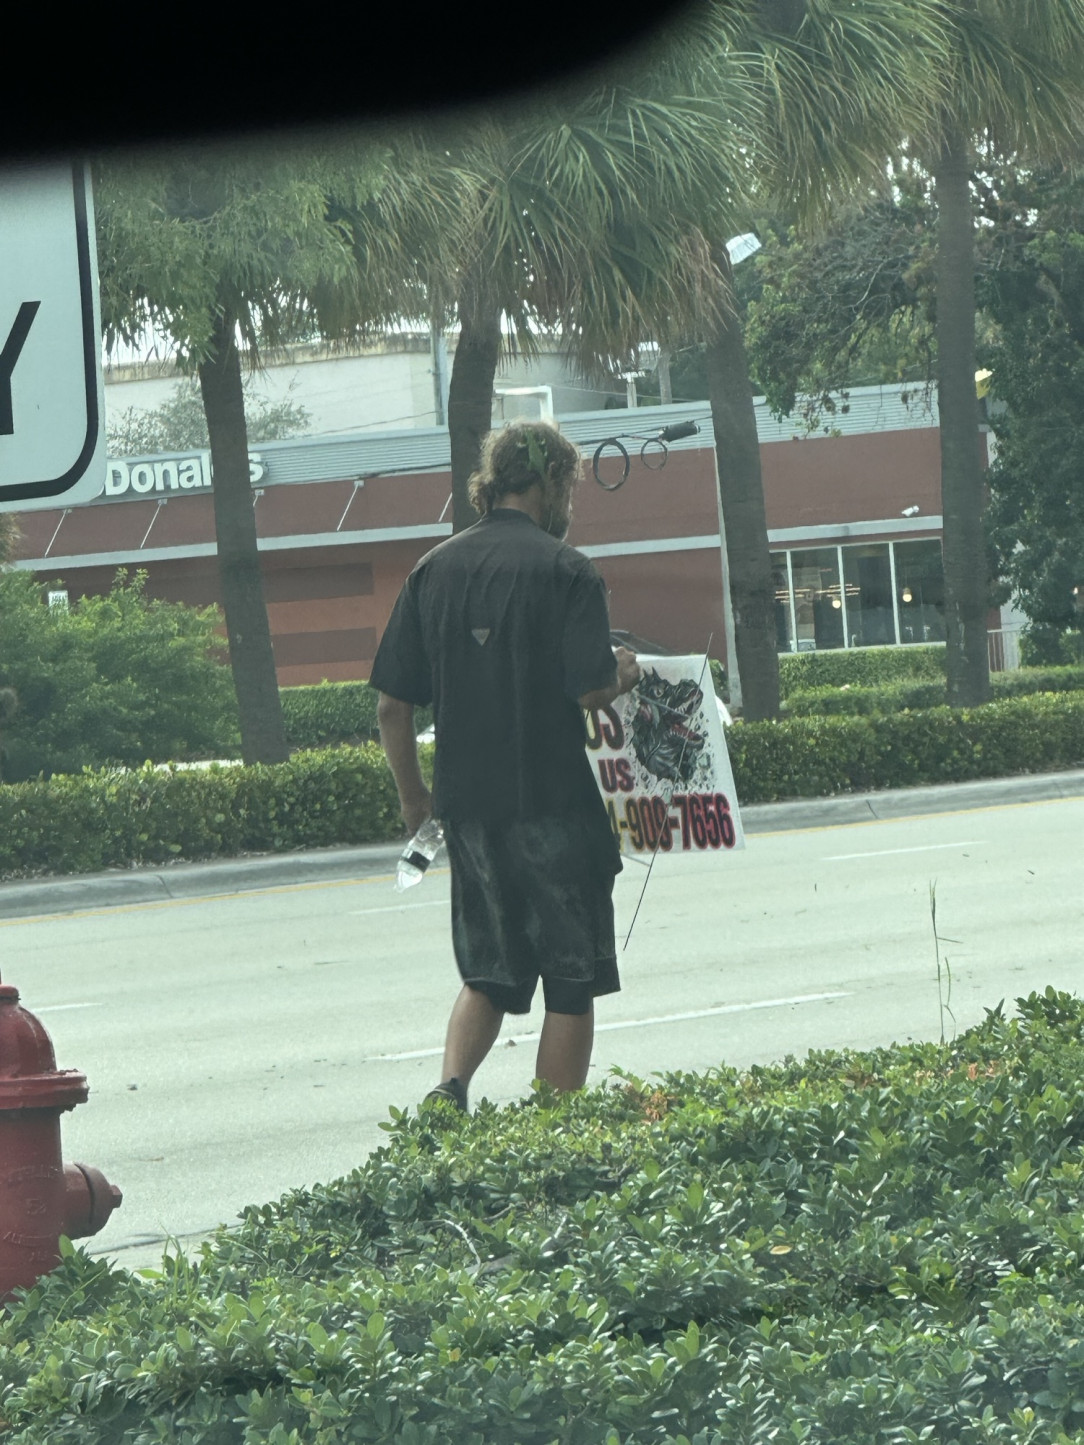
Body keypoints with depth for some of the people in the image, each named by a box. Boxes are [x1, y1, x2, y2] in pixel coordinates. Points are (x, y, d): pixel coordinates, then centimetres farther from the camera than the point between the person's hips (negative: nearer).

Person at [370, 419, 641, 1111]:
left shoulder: (435, 568, 6)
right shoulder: (566, 570, -9)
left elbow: (392, 703, 6)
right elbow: (592, 691, -17)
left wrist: (414, 796, 17)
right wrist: (626, 674, 5)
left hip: (468, 804, 5)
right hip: (555, 805, -5)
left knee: (488, 974, 16)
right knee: (571, 982, 6)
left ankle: (450, 1089, -7)